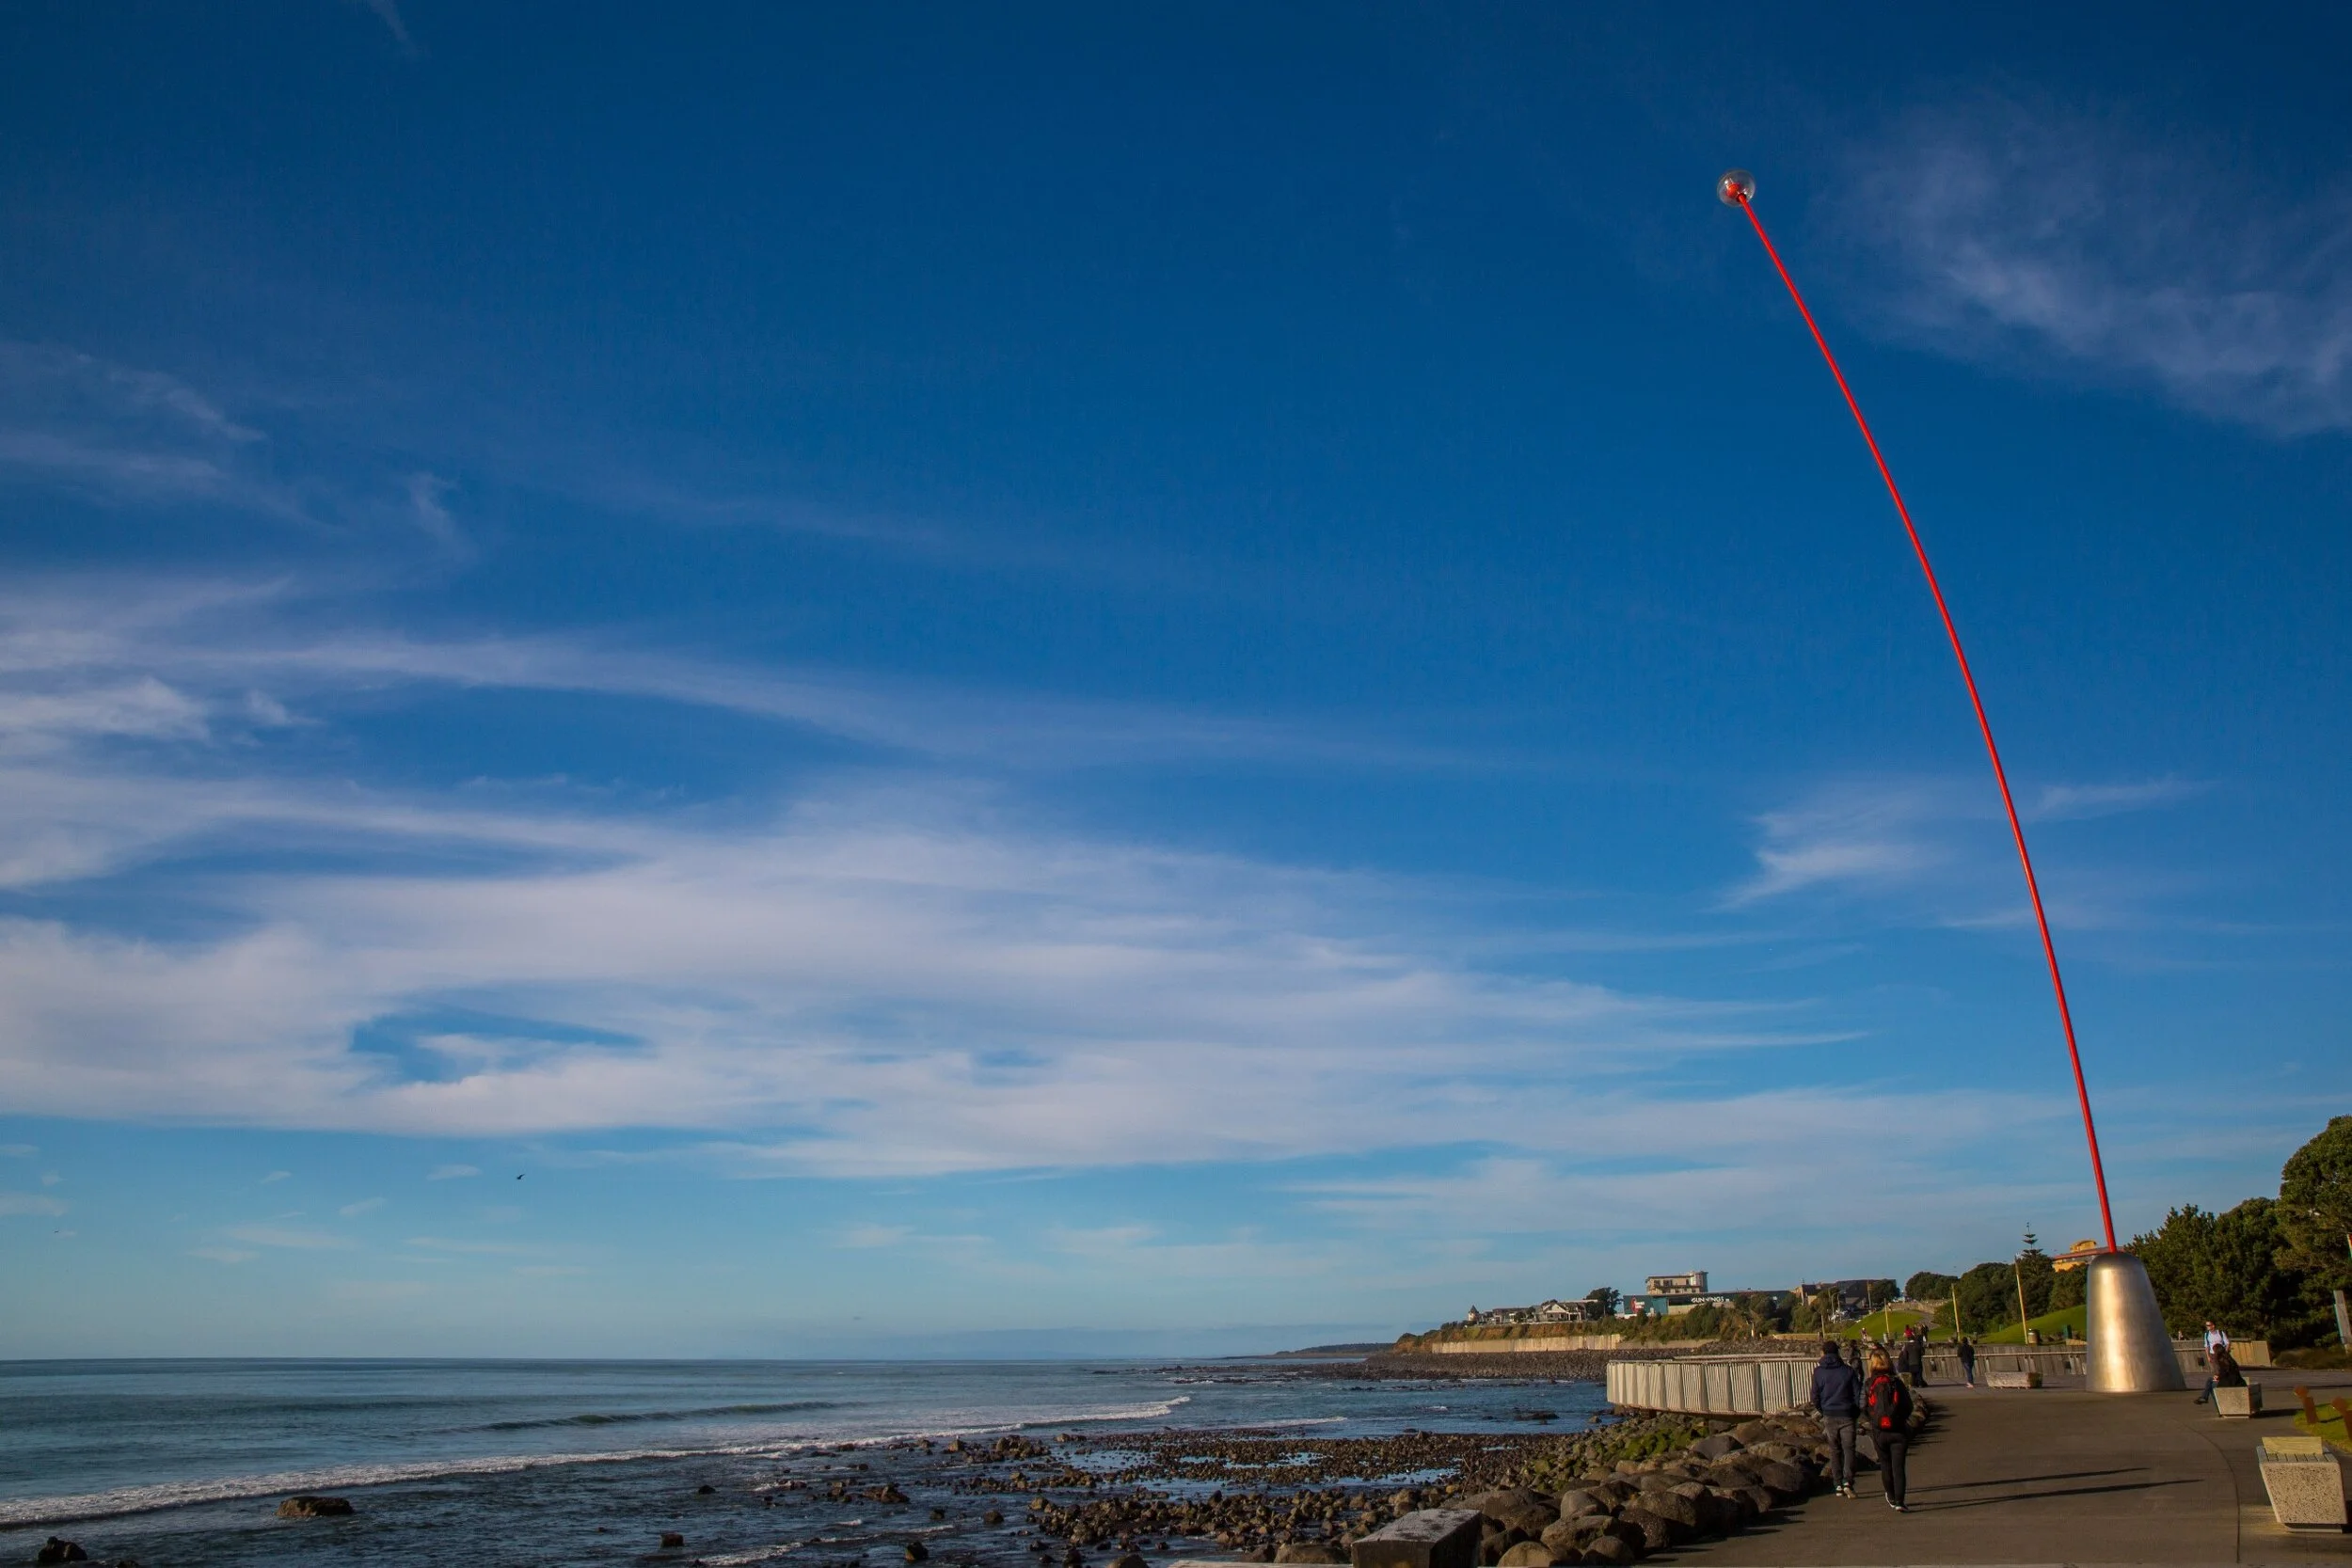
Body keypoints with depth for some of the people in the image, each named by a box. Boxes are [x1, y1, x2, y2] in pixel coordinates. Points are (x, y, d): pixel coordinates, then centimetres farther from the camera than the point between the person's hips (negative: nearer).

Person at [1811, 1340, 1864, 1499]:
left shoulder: (1818, 1372, -1)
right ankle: (1847, 1481, -13)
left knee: (1834, 1451, 11)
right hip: (1847, 1416, -1)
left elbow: (1815, 1397, 1)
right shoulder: (1848, 1371, -3)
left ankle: (1838, 1485, 9)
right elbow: (1858, 1394, -3)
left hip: (1829, 1416, 1)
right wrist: (1856, 1413, 10)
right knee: (1849, 1449, 3)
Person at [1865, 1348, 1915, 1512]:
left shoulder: (1869, 1386, -6)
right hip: (1899, 1431, 0)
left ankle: (1891, 1498, 31)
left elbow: (1865, 1412, -3)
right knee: (1898, 1467, 1)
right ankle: (1899, 1502, -9)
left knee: (1885, 1465, 18)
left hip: (1879, 1432, 1)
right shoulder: (1897, 1383, -5)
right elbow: (1908, 1407, 0)